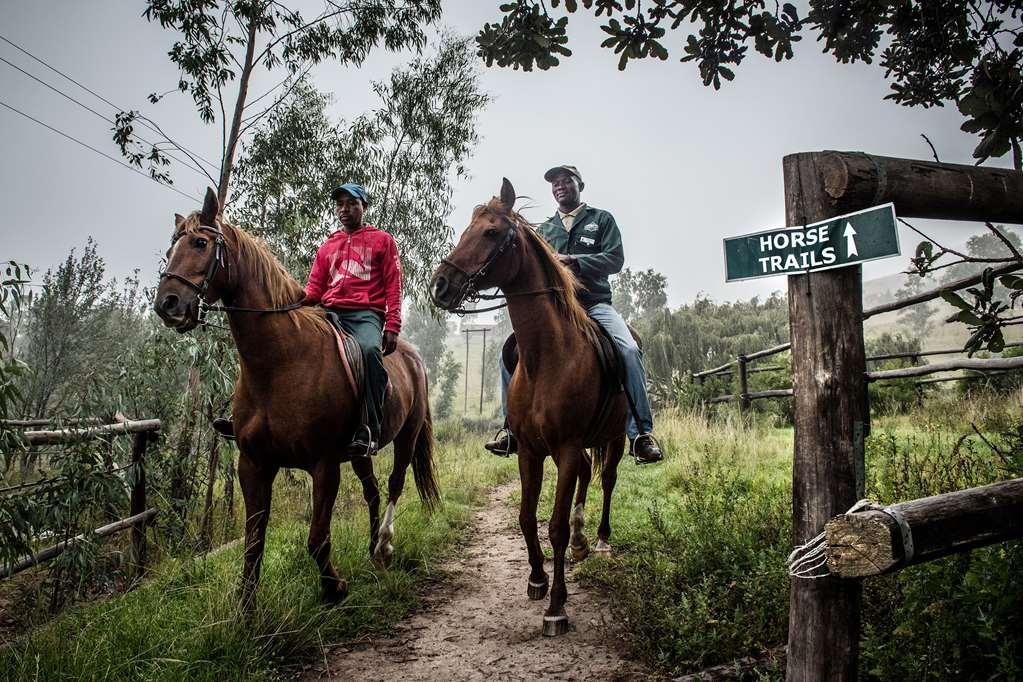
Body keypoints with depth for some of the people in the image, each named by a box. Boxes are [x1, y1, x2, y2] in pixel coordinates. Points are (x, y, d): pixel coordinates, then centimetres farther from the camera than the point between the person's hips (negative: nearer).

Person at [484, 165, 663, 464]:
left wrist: (572, 260, -14)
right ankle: (513, 428, -5)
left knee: (629, 350, -29)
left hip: (594, 303, -3)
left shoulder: (601, 219, 12)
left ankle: (641, 433, -22)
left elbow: (615, 259, -2)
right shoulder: (544, 228, 22)